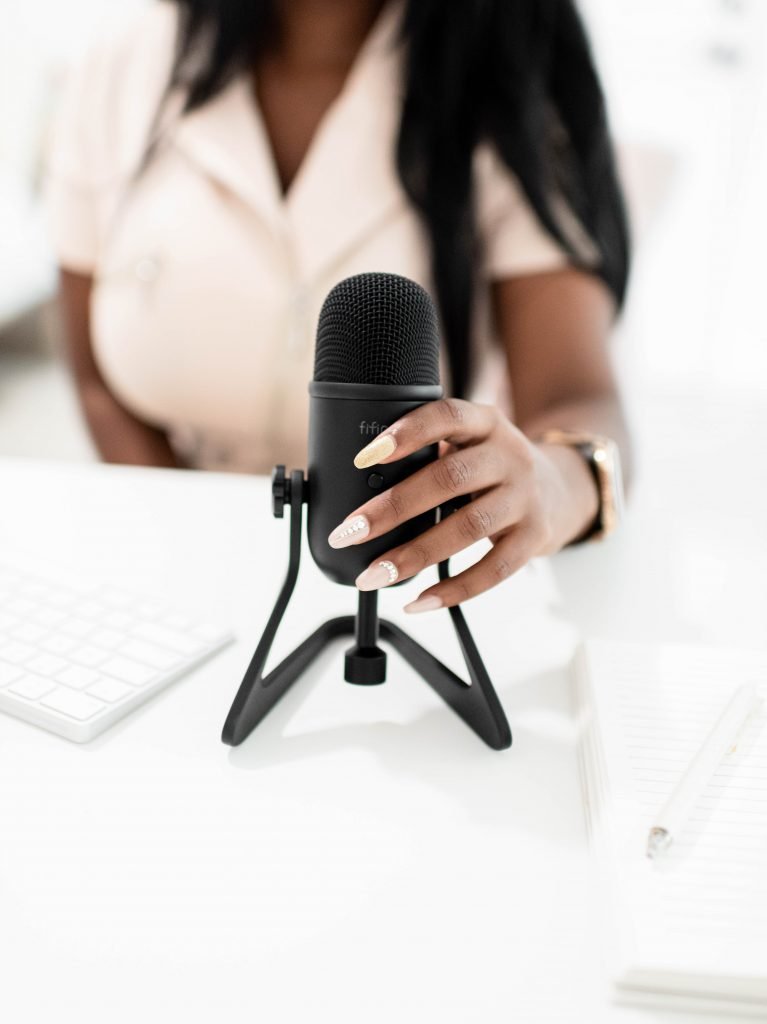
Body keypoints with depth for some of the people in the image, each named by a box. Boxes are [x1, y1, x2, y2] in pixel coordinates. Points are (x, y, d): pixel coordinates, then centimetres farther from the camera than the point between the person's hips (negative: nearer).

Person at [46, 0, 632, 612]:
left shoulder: (514, 90, -10)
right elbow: (105, 388, 3)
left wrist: (558, 480, -45)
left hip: (424, 578, -1)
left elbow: (578, 395, -22)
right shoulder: (114, 84, -3)